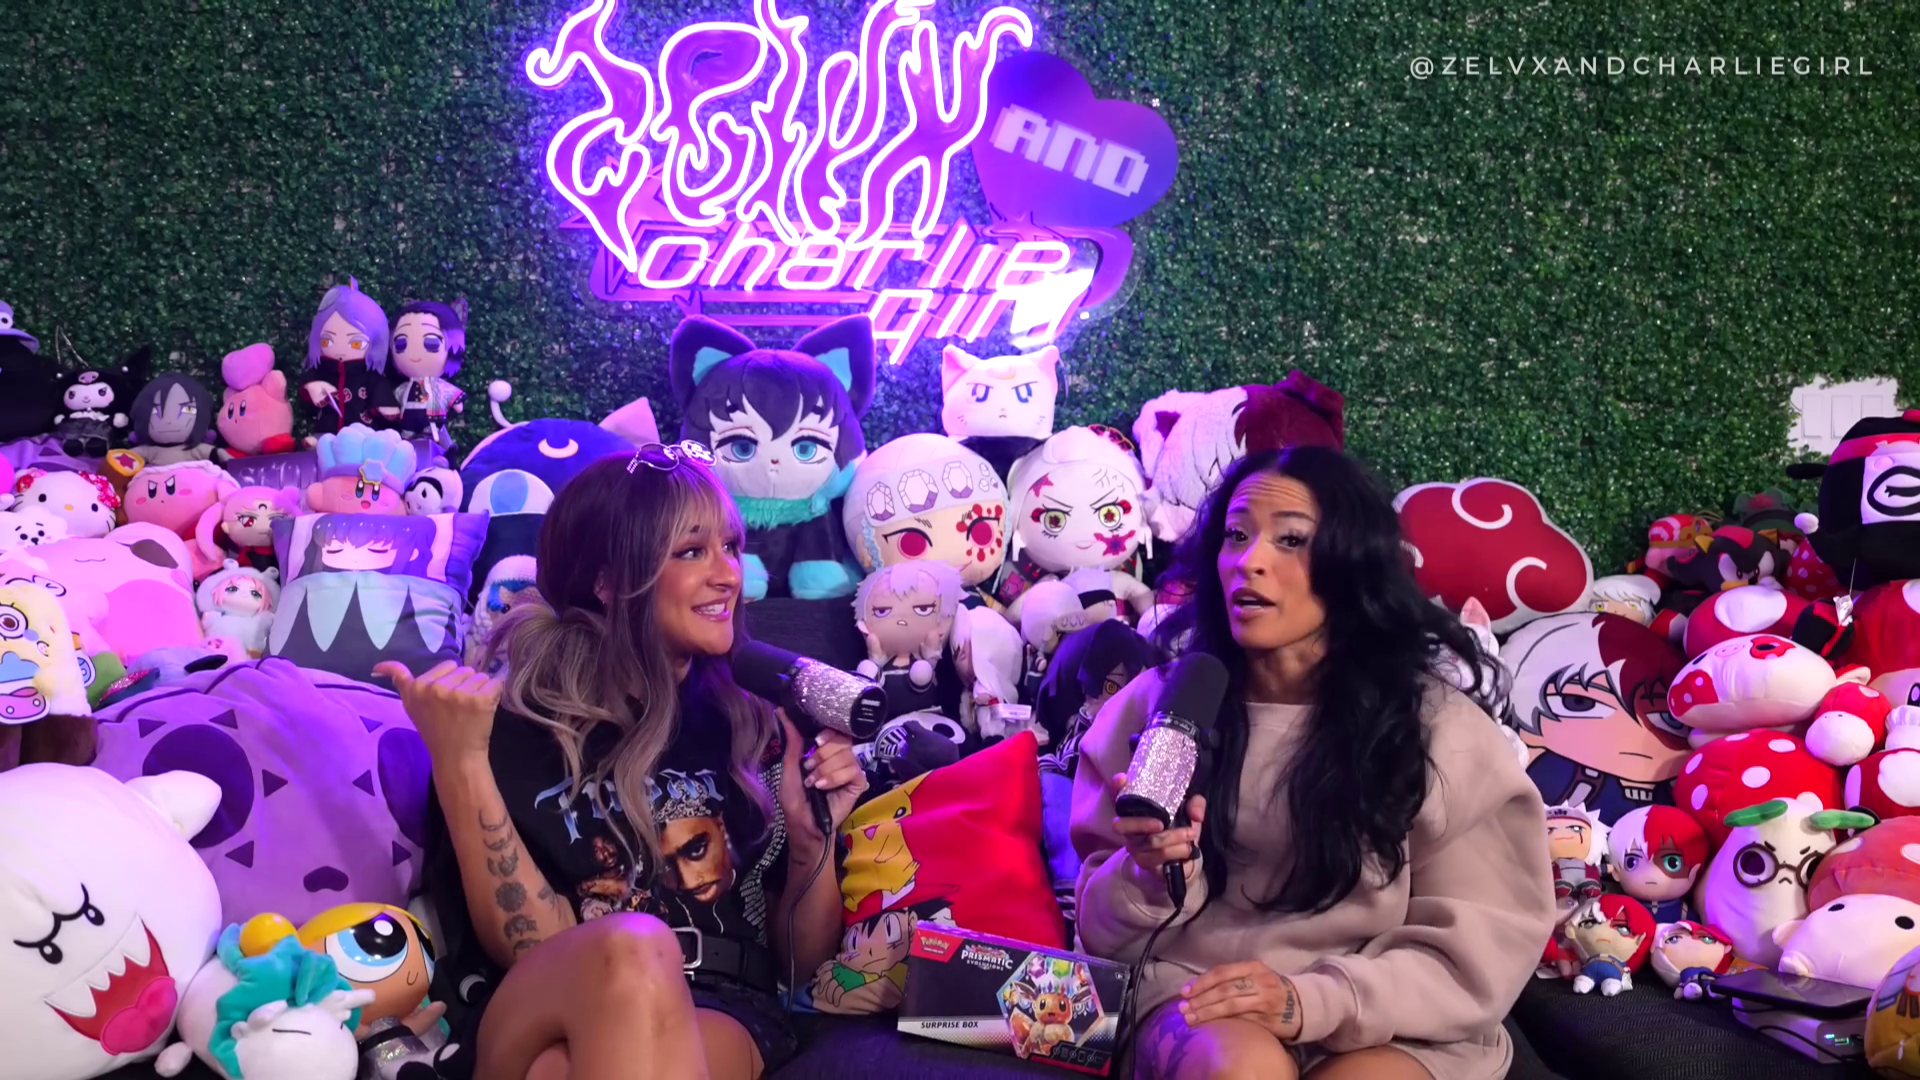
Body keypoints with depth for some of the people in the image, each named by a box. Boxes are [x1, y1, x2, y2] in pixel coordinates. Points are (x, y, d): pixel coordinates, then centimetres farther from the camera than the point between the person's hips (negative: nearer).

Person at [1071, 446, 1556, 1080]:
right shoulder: (1161, 701, 1)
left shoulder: (1438, 728, -2)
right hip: (1194, 993, 1)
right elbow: (1104, 929, 6)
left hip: (1384, 1025, 0)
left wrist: (1315, 1001, -18)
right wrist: (1152, 877, -18)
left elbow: (1479, 947, -3)